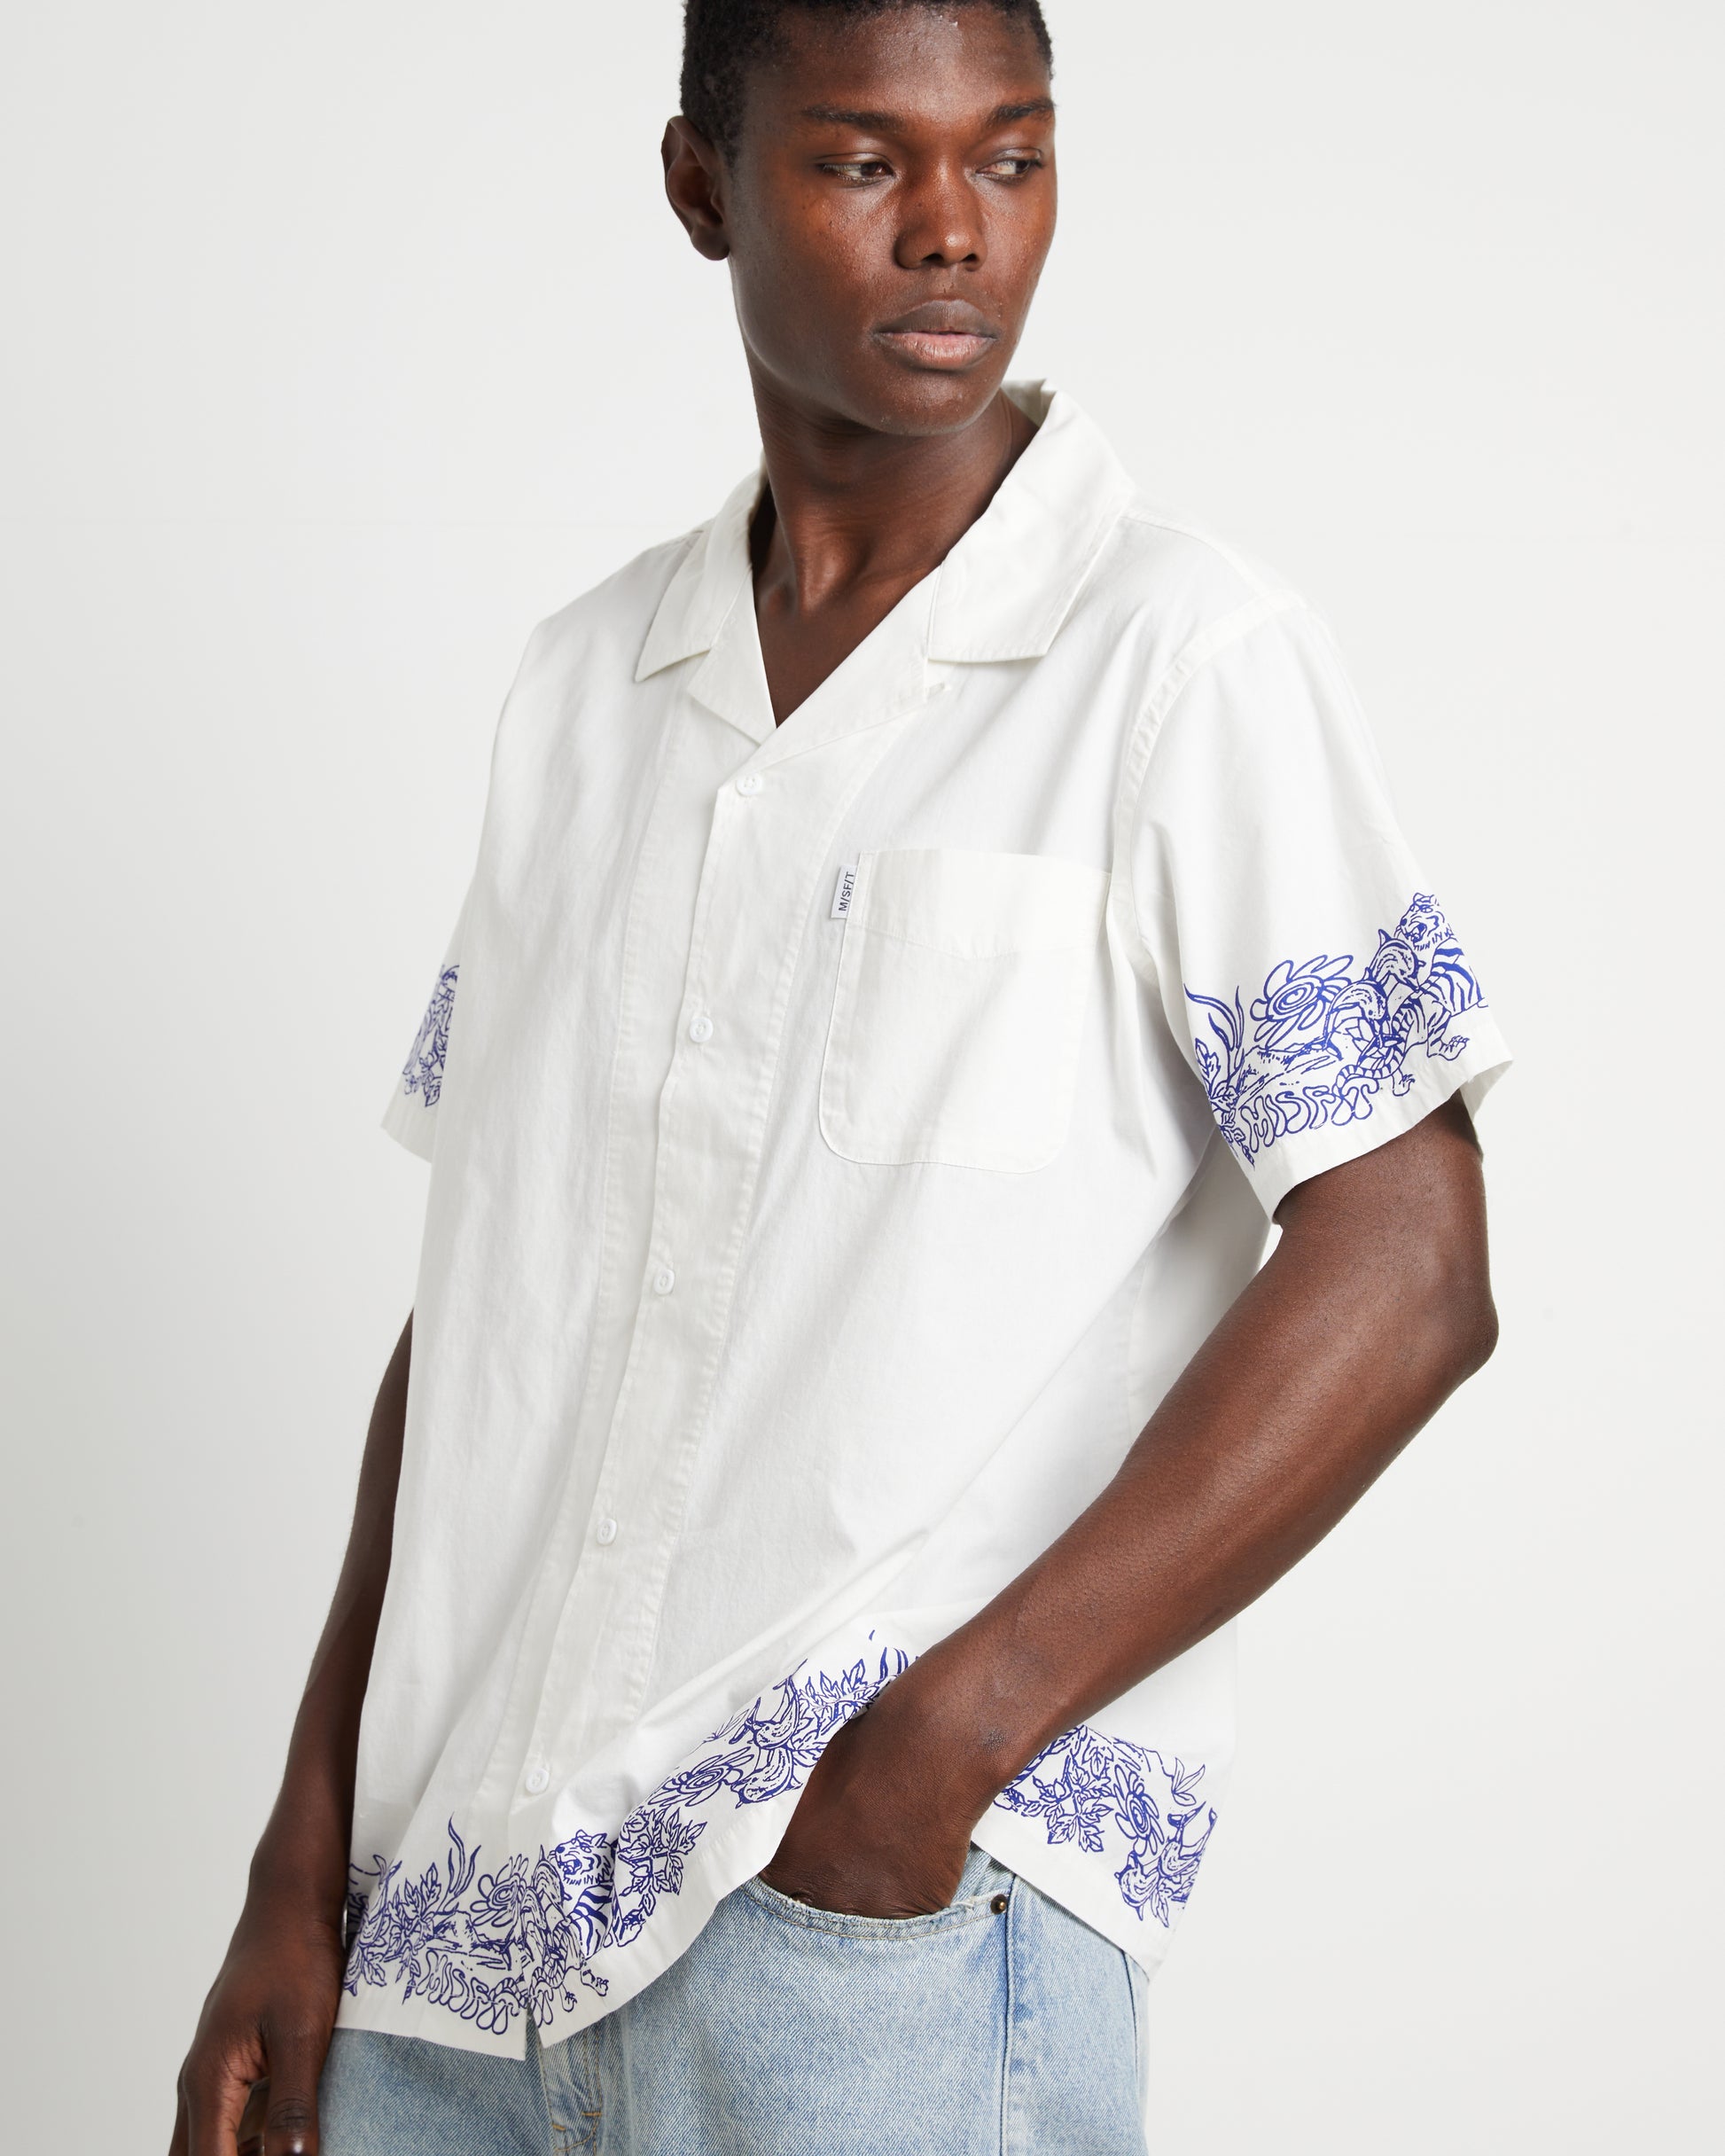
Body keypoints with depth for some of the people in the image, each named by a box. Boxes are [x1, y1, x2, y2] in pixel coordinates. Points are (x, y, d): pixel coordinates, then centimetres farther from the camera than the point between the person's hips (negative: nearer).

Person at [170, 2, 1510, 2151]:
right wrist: (302, 1873, 8)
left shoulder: (1189, 663, -5)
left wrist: (934, 1751, -15)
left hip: (893, 1915, -5)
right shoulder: (586, 684, 12)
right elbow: (482, 1292, 12)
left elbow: (1400, 1277, -11)